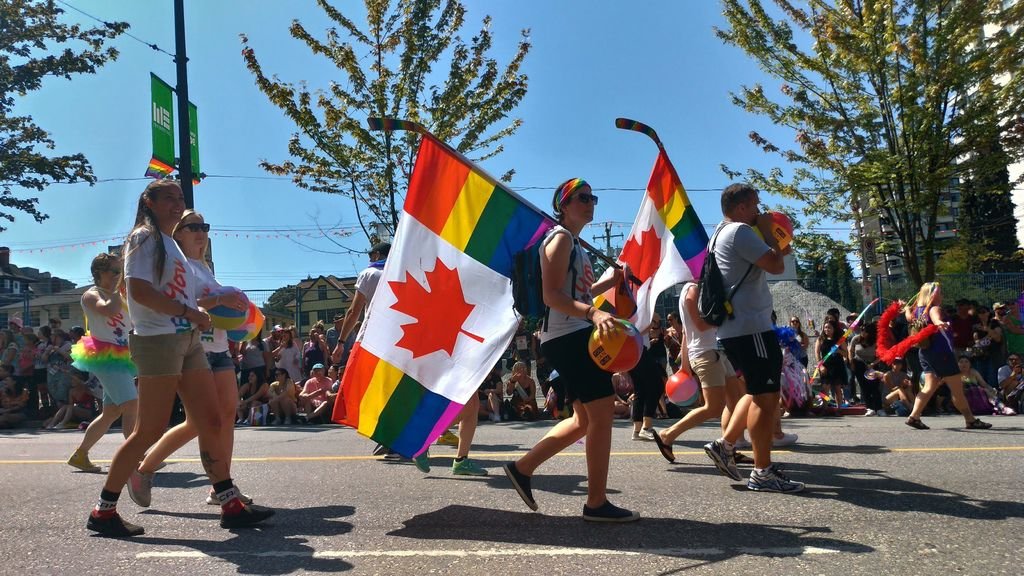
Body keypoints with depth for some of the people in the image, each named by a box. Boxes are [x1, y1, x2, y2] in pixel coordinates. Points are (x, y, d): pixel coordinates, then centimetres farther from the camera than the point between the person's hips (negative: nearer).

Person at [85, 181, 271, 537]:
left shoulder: (171, 243, 22)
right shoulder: (145, 238, -5)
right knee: (150, 431, -5)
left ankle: (231, 506, 7)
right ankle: (103, 511, 9)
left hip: (187, 340, 9)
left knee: (211, 422, 4)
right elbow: (140, 291, -17)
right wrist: (190, 312, -16)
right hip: (158, 340, -9)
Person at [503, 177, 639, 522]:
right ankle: (596, 503, -1)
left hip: (574, 337, 11)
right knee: (602, 412, -9)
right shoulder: (561, 238, -8)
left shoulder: (574, 243, 22)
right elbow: (552, 296, -19)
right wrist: (593, 313, -33)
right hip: (568, 337, -11)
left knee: (585, 419, 14)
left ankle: (523, 468, 20)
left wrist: (612, 280, 19)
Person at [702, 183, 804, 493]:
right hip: (751, 327, -10)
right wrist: (767, 232, -2)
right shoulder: (740, 231, -11)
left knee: (758, 392, 19)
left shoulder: (720, 235, 21)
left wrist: (777, 250, 18)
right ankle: (762, 473, -2)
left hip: (734, 328, 11)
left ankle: (724, 445, 16)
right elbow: (776, 266, -16)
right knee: (766, 397, -6)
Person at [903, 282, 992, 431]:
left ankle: (914, 416, -2)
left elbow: (909, 316, 30)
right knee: (957, 388, 0)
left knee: (929, 387, 8)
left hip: (925, 352, 9)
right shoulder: (934, 309, -14)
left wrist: (906, 308, 50)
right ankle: (970, 420, 6)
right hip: (941, 352, -9)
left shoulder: (918, 310, 10)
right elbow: (936, 319, -36)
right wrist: (940, 323, -59)